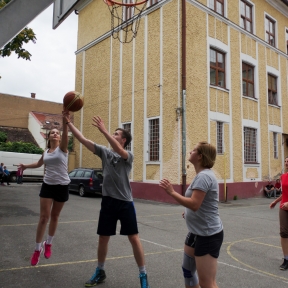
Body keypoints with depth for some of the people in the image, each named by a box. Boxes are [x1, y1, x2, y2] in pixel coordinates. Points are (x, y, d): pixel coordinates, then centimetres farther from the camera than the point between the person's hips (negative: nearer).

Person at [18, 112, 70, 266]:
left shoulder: (62, 148, -5)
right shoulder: (45, 152, 8)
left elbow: (65, 132, -26)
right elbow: (39, 163, 31)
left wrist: (65, 118, -41)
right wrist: (25, 166, 26)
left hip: (62, 186, -2)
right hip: (47, 185, 3)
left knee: (54, 216, 12)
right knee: (44, 217, -2)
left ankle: (48, 243, 33)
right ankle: (37, 248, 12)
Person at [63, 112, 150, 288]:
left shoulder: (128, 156, -7)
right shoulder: (104, 152, 5)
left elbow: (118, 150, -31)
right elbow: (82, 139, 0)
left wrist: (104, 130, -38)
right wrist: (69, 122, -5)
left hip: (125, 202, -4)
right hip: (108, 201, 4)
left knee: (134, 238, 1)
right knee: (103, 237, 13)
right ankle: (100, 272, 33)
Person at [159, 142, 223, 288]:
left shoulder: (203, 176, -22)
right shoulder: (203, 175, 11)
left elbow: (194, 204, -31)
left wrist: (171, 192, -27)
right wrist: (189, 212, 12)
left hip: (208, 235, -11)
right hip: (196, 232, 11)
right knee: (188, 270, 24)